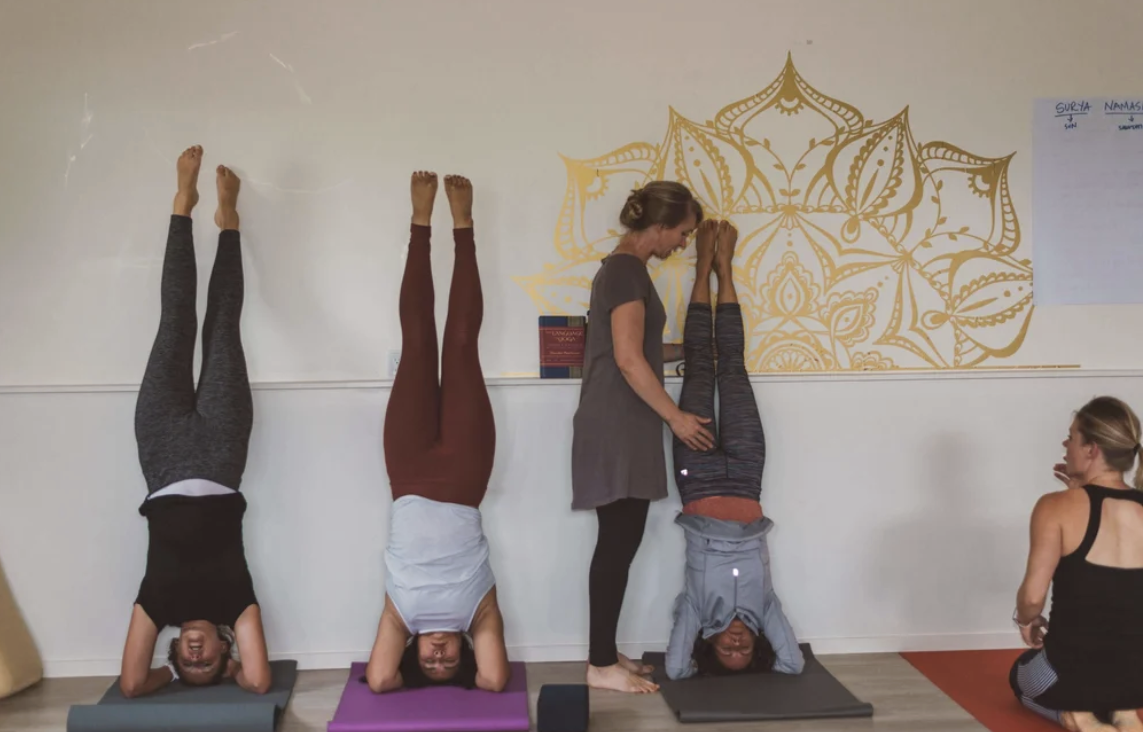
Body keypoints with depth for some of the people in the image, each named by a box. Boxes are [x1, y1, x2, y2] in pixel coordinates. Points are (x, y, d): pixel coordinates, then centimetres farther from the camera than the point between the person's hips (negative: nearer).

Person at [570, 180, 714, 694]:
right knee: (619, 542, -4)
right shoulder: (628, 271, -14)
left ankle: (605, 655, 21)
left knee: (620, 541, 12)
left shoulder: (621, 269, 17)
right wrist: (675, 416, -14)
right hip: (617, 430, -10)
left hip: (623, 429, 10)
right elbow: (629, 360, -19)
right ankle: (602, 666, 6)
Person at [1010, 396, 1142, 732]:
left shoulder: (1058, 507, -18)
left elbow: (1033, 595, -19)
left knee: (1021, 675, 34)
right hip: (1137, 675, 4)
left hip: (1072, 672, -4)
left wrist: (1026, 620, 4)